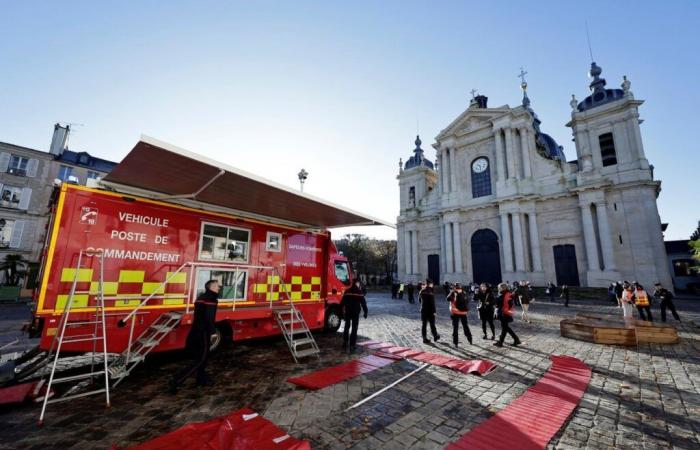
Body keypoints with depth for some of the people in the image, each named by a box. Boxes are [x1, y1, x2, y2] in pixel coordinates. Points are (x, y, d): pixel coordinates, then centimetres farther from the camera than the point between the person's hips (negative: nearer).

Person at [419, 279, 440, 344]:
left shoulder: (422, 291, 1)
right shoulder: (430, 291, -18)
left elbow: (419, 299, 14)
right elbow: (432, 303, -19)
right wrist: (434, 311, -14)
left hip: (423, 310, 5)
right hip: (430, 311, -5)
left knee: (424, 325, 8)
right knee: (432, 324, 11)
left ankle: (424, 338, 13)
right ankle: (435, 336, 26)